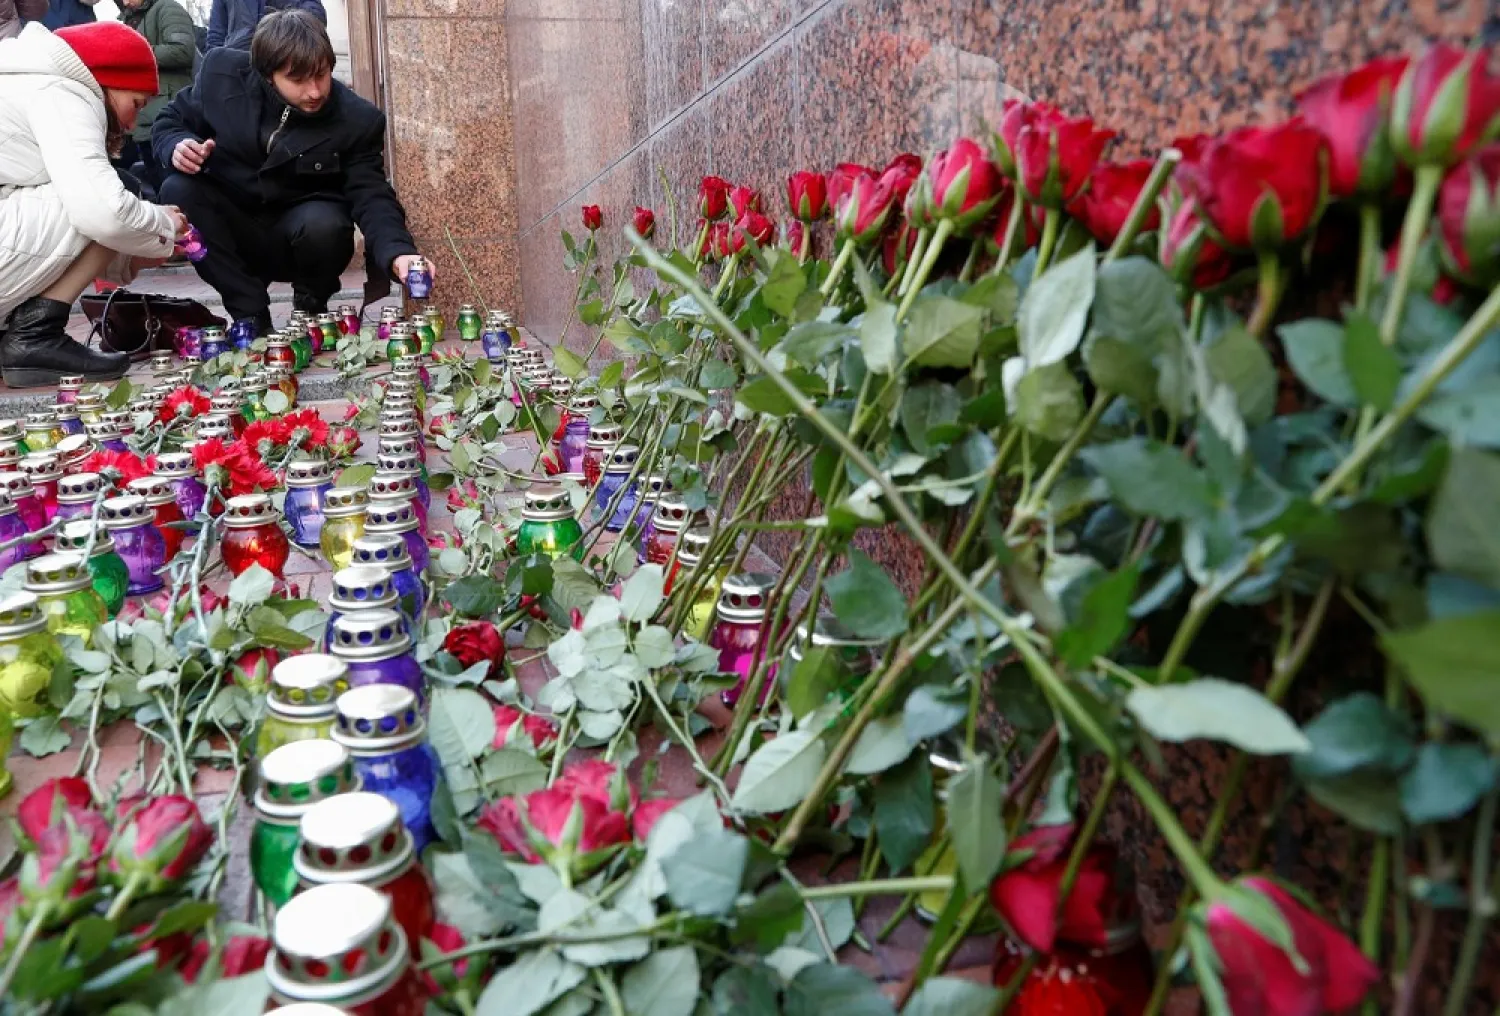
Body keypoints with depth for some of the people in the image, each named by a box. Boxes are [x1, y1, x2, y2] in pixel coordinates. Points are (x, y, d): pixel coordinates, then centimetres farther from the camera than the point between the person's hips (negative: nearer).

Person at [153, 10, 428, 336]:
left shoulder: (357, 120, -16)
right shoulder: (223, 73, -12)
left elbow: (372, 197, -22)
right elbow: (170, 121, 3)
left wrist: (397, 252, -43)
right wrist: (177, 146, -23)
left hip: (304, 232, -2)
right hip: (234, 231, 3)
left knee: (324, 223, -34)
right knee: (177, 191, -25)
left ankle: (311, 310, -2)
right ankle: (251, 313, -14)